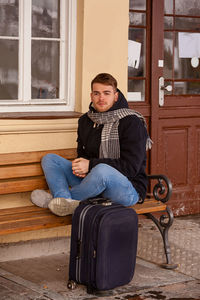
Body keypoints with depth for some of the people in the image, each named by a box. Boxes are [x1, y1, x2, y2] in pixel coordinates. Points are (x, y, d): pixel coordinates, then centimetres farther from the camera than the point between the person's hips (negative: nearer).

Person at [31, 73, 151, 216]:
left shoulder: (132, 122, -11)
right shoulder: (85, 121, 10)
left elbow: (131, 167, -17)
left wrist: (91, 165, -20)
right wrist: (80, 167, -5)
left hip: (129, 189, -7)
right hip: (96, 181, 7)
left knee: (101, 170, -40)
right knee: (49, 159, 1)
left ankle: (55, 198, -16)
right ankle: (67, 202, -27)